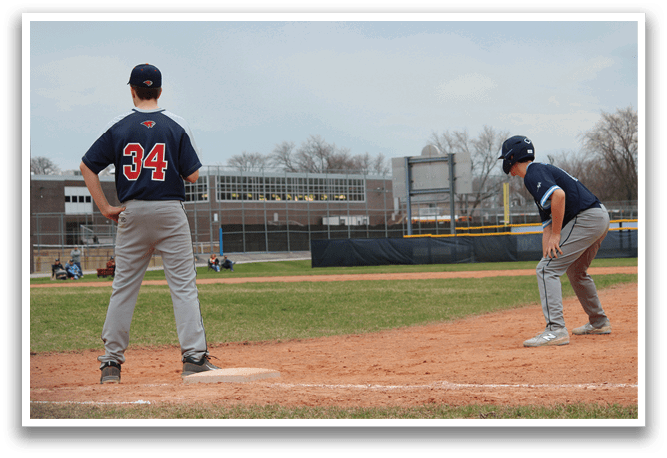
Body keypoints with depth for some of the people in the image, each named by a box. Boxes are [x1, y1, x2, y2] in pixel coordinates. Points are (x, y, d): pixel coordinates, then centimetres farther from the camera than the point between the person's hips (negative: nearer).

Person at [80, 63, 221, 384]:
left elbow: (87, 167, -1)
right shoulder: (176, 125, -2)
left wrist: (104, 208, 2)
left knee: (123, 286, 8)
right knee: (183, 285, 1)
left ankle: (111, 363, 10)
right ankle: (194, 357, -5)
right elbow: (192, 176, -3)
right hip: (170, 212, -2)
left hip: (132, 213, 2)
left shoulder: (118, 127, 1)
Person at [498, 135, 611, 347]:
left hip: (585, 218, -10)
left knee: (546, 269, -12)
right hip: (600, 218, 10)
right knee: (576, 271, 30)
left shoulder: (533, 174, -8)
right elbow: (547, 224, 21)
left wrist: (556, 235, -21)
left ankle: (556, 330, -21)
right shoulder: (542, 172, 23)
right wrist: (547, 255, 13)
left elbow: (559, 194, -27)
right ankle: (599, 323, 42)